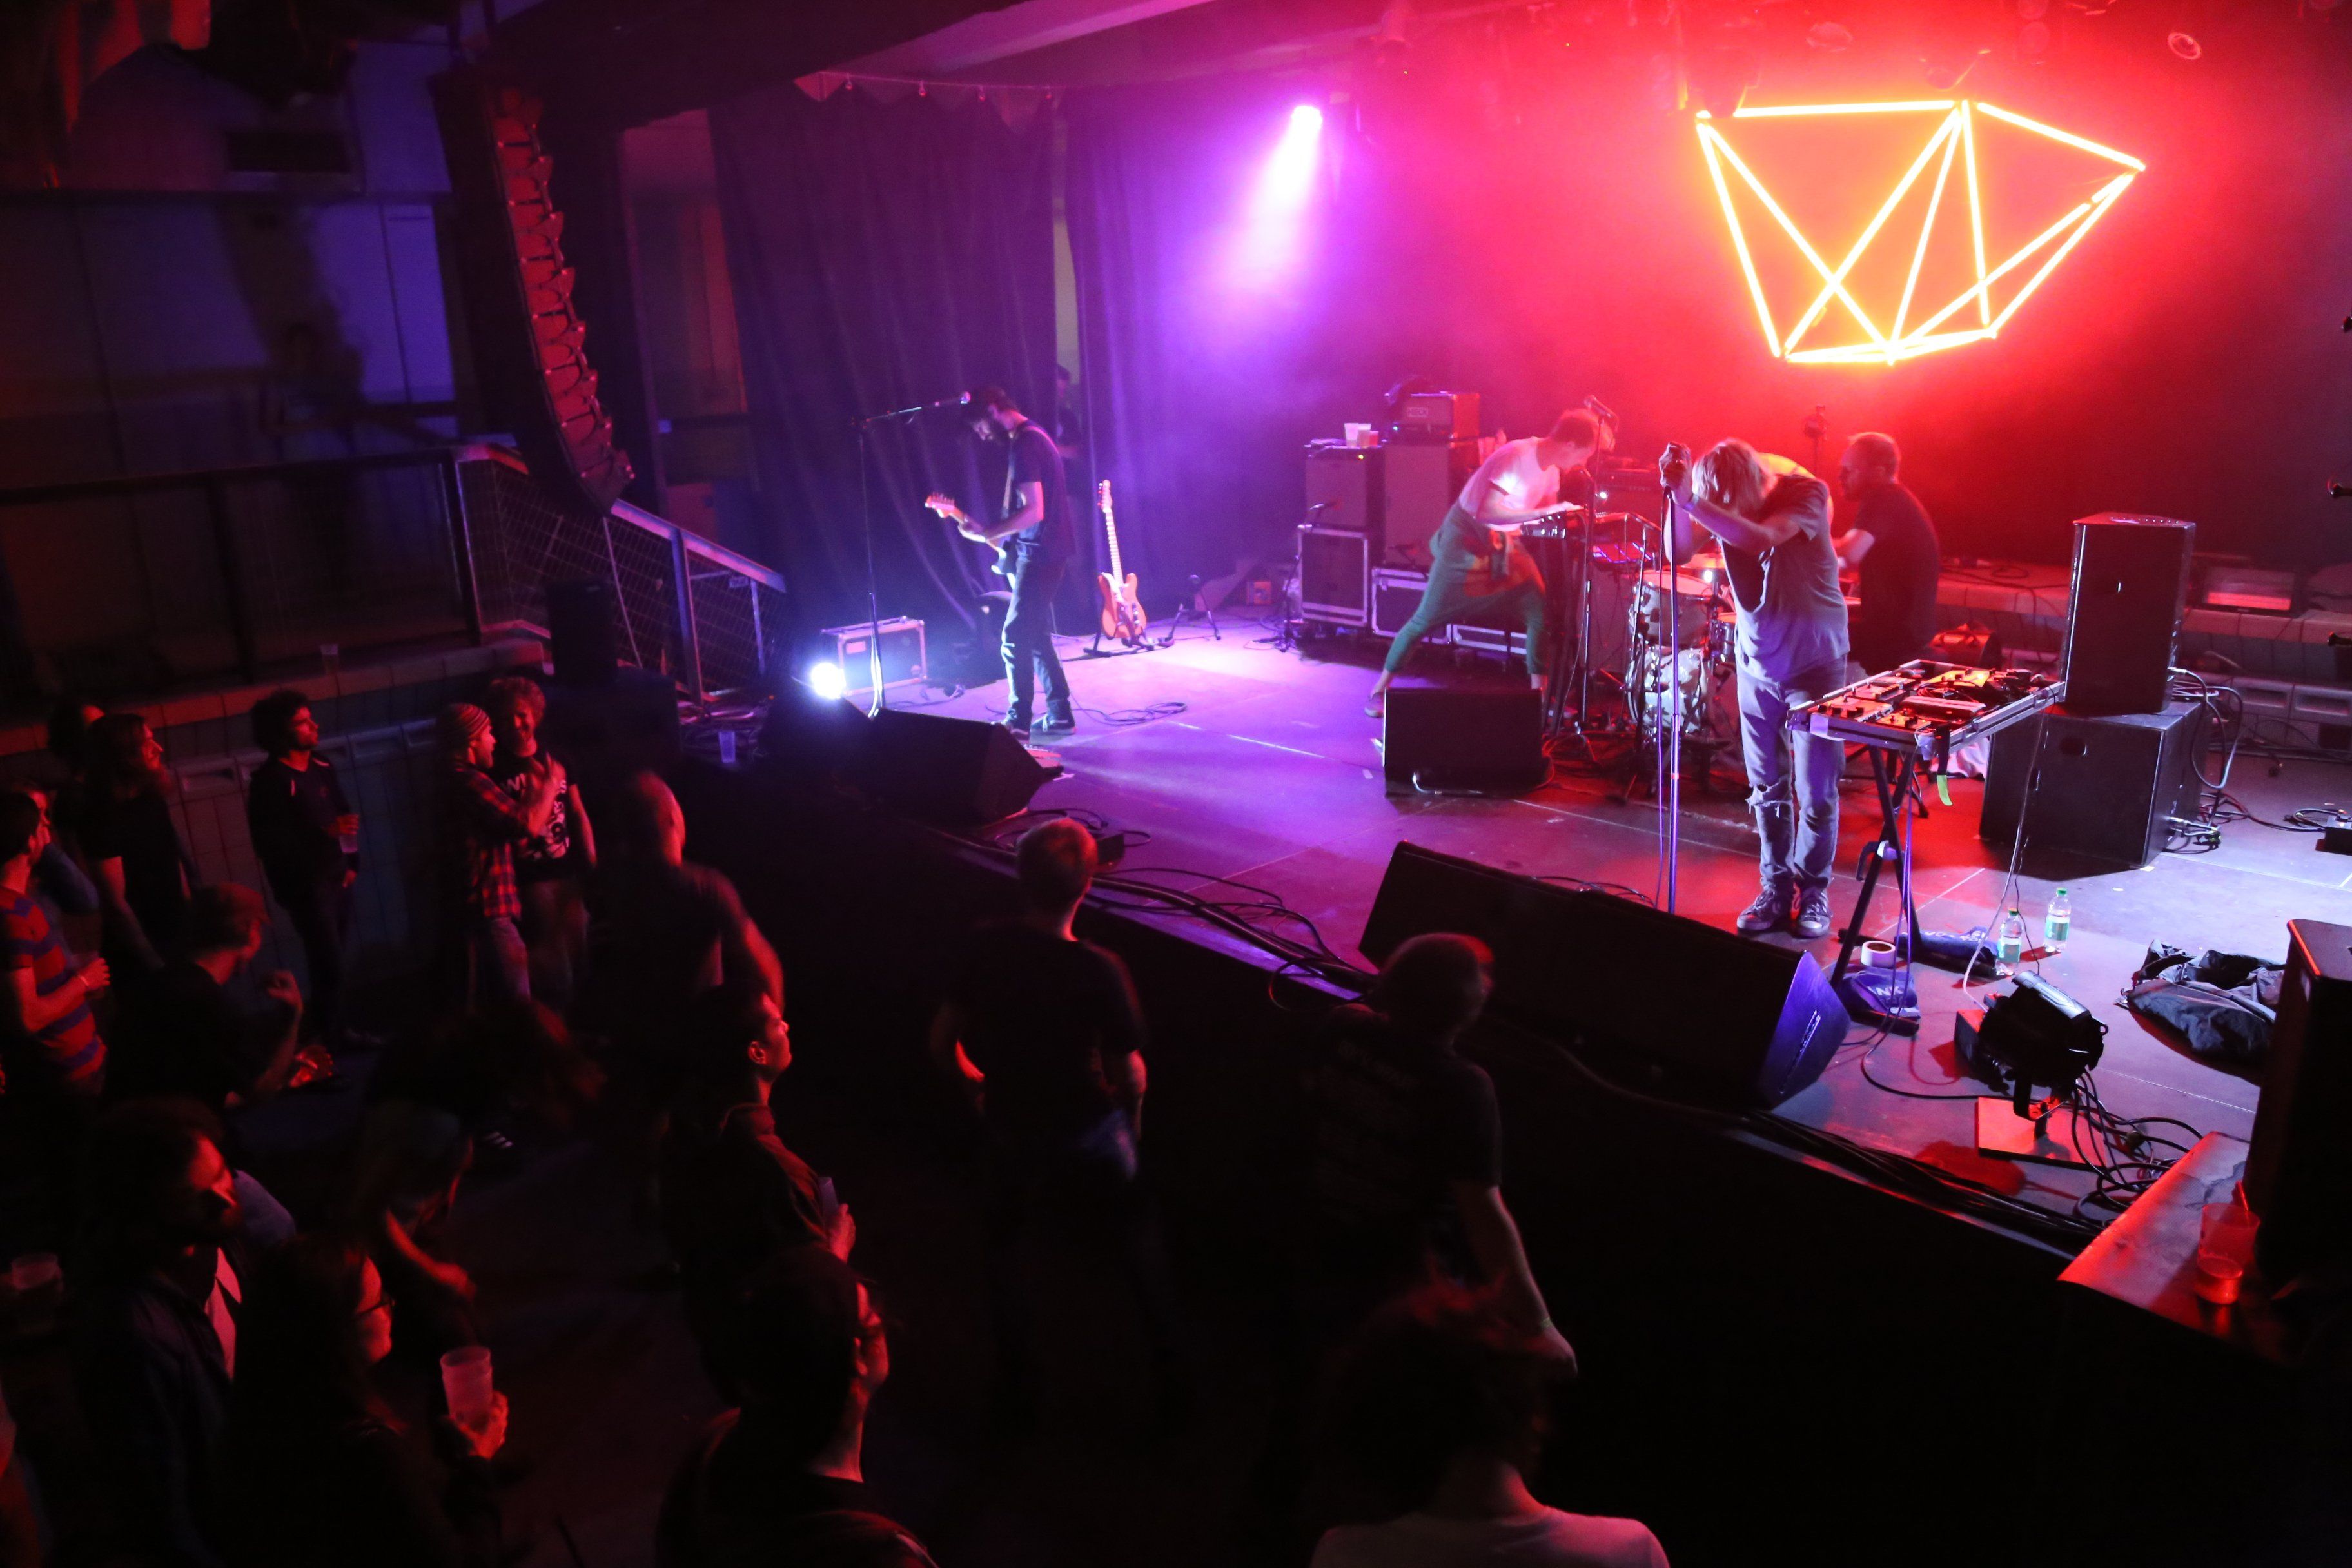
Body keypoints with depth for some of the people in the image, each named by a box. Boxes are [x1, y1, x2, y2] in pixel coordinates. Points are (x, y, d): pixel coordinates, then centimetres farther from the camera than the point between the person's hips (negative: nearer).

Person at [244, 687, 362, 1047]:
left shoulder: (321, 766, 8)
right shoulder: (269, 781, -12)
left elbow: (344, 814, 18)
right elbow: (268, 844, -16)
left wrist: (352, 863, 11)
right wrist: (324, 832, -23)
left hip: (337, 877, 6)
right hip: (305, 886, -6)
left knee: (331, 963, 11)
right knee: (329, 966, -5)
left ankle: (320, 1030, 26)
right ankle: (328, 1043, 8)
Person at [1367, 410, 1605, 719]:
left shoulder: (1552, 466, 0)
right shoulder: (1517, 457, -27)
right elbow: (1487, 511, -35)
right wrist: (1544, 513, -36)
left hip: (1504, 544, 8)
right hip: (1466, 541, -8)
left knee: (1541, 613, -2)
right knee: (1426, 620, -2)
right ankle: (1379, 690, 12)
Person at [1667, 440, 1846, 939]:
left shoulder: (1806, 494, -20)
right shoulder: (1724, 504, -8)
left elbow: (1759, 537, -38)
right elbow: (1679, 554, -19)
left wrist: (1689, 500, -44)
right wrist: (1679, 496, -32)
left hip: (1814, 661, -4)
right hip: (1757, 662, 4)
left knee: (1815, 791, 1)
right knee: (1766, 788, 9)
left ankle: (1814, 890, 18)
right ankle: (1776, 888, 22)